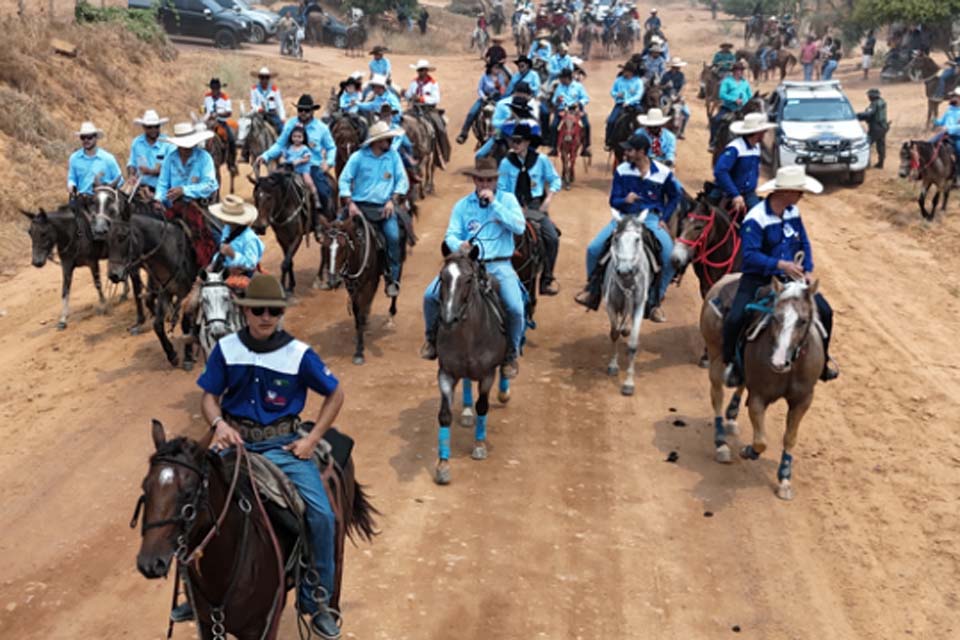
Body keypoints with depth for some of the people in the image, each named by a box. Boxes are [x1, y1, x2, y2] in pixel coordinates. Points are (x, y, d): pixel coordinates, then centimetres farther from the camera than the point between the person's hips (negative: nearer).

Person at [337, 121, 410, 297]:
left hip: (384, 207, 0)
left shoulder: (393, 156, 6)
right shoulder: (358, 157, 0)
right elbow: (344, 180, 0)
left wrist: (392, 200, -7)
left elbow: (402, 180, 6)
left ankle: (392, 279, -10)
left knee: (394, 237, -21)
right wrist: (350, 203, -11)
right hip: (361, 207, 0)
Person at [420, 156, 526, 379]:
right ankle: (432, 338, 15)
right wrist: (459, 245, -22)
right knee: (430, 295, -14)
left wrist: (494, 204, -14)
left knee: (515, 308, -25)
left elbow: (519, 227, -9)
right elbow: (450, 235, 3)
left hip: (499, 265, -2)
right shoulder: (462, 205, 8)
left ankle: (511, 354, 3)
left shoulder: (507, 199, 5)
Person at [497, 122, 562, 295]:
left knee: (552, 238, -17)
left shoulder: (541, 160, -2)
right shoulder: (506, 162, -1)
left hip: (535, 205, 0)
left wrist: (548, 198, -7)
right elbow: (502, 189, 2)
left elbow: (555, 180, 7)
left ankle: (547, 279, -2)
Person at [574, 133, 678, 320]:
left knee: (670, 256, -24)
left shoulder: (663, 173, -4)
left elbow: (674, 197, 11)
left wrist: (664, 218, -2)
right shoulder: (621, 170, -1)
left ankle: (655, 301, -4)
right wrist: (625, 200, -21)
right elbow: (613, 201, 2)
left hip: (651, 218, -1)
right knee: (594, 248, -17)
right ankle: (592, 288, 12)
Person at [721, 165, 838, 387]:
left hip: (789, 277, 6)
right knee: (735, 318, -26)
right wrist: (780, 264, -37)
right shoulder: (755, 218, -20)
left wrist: (808, 271, -1)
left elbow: (804, 244, 13)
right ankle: (731, 363, 0)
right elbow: (750, 255, -27)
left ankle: (821, 361, 24)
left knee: (824, 311, 1)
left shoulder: (793, 212, 3)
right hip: (759, 279, -6)